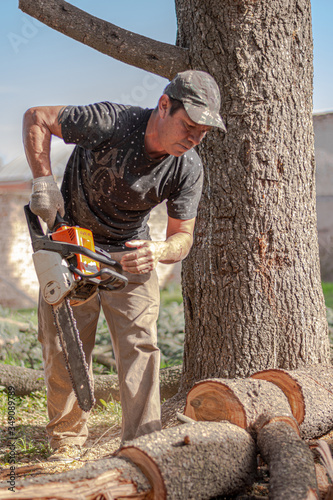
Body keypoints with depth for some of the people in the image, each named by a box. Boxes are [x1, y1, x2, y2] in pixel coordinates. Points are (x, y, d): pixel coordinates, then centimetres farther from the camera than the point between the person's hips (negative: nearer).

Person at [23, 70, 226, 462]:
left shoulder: (188, 169, -19)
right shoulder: (110, 122, -29)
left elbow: (183, 237, -10)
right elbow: (36, 119, -15)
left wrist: (158, 251, -33)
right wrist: (43, 181, -25)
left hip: (130, 253, 2)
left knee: (139, 345, -10)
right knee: (63, 346, -1)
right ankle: (67, 438, 14)